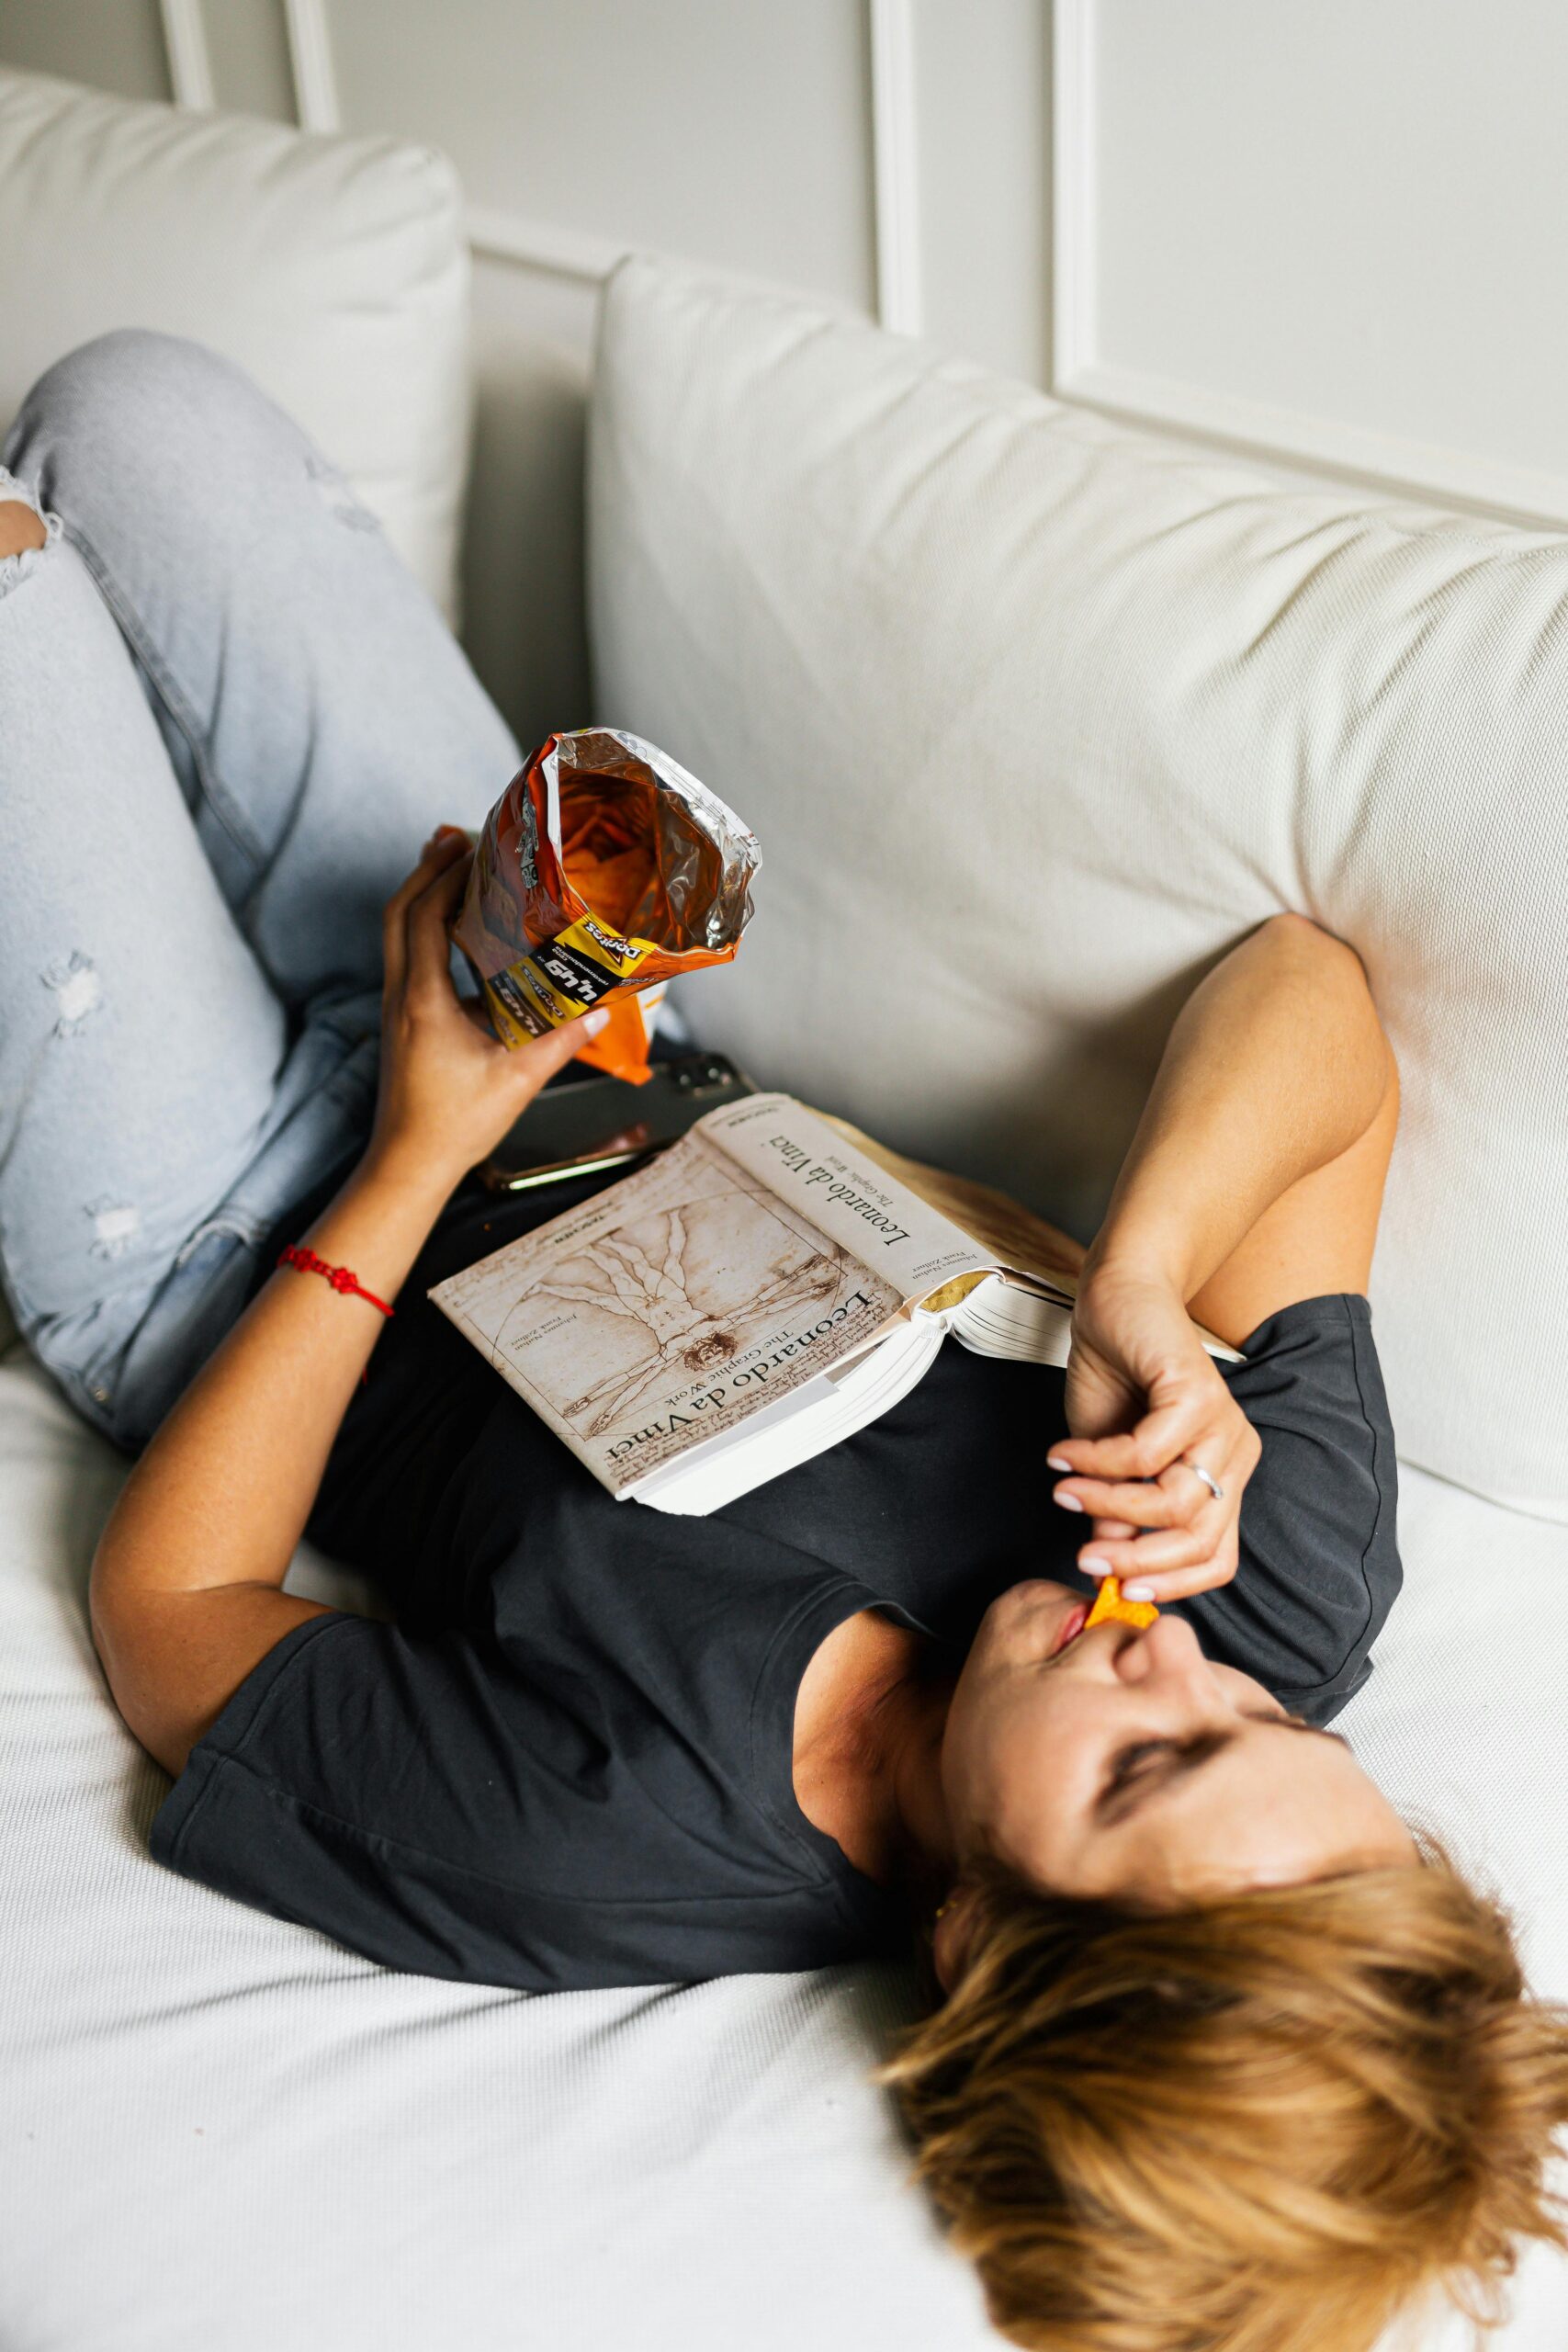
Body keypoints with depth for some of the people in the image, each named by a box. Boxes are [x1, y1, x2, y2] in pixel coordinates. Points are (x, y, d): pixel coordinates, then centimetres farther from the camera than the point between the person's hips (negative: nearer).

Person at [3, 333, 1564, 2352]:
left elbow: (163, 1609, -23)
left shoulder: (593, 1861, -40)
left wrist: (416, 1161, -25)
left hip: (214, 1251, -4)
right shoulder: (1294, 1589, -28)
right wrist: (1142, 1286, -38)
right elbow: (1304, 985, -20)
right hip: (600, 1083, 4)